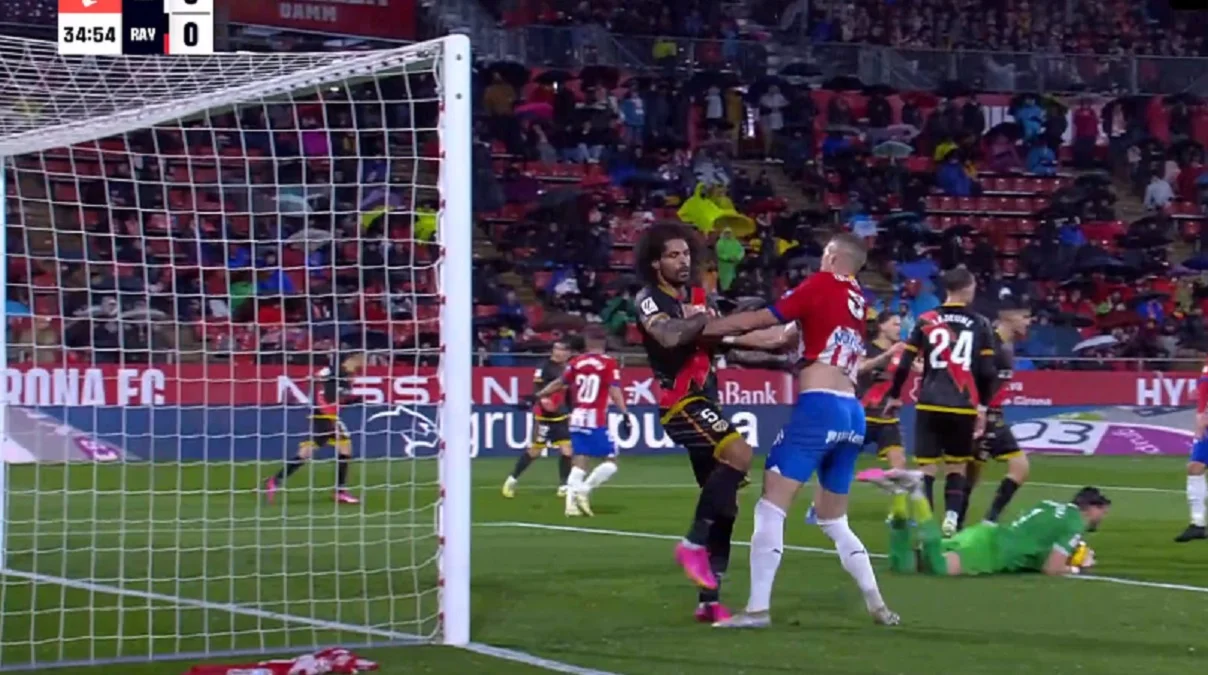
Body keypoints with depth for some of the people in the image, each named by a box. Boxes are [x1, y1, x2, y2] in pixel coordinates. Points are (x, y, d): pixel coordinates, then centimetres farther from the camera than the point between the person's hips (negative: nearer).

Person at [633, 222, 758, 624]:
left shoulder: (697, 297, 16)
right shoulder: (649, 299, -7)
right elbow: (669, 336, -27)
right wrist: (705, 320, -15)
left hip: (706, 401, 8)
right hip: (681, 401, -8)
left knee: (724, 503, 7)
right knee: (739, 455, -29)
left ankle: (709, 600, 12)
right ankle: (694, 543, -18)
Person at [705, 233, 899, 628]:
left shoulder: (822, 286, 0)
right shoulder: (857, 301, 19)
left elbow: (762, 320, 1)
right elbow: (787, 332, 22)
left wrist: (703, 329, 10)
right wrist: (731, 339, 23)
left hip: (819, 408, -8)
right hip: (851, 413, 8)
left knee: (771, 507, -7)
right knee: (834, 521, 19)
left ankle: (758, 609, -14)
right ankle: (878, 606, 15)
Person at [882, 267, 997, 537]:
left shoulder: (926, 321, 3)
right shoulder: (980, 324, 2)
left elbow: (904, 364, 2)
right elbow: (988, 372, 1)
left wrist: (894, 396, 15)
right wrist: (982, 406, 12)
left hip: (930, 405, 0)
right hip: (963, 407, 0)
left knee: (926, 467, 3)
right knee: (956, 467, 14)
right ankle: (951, 518, -4)